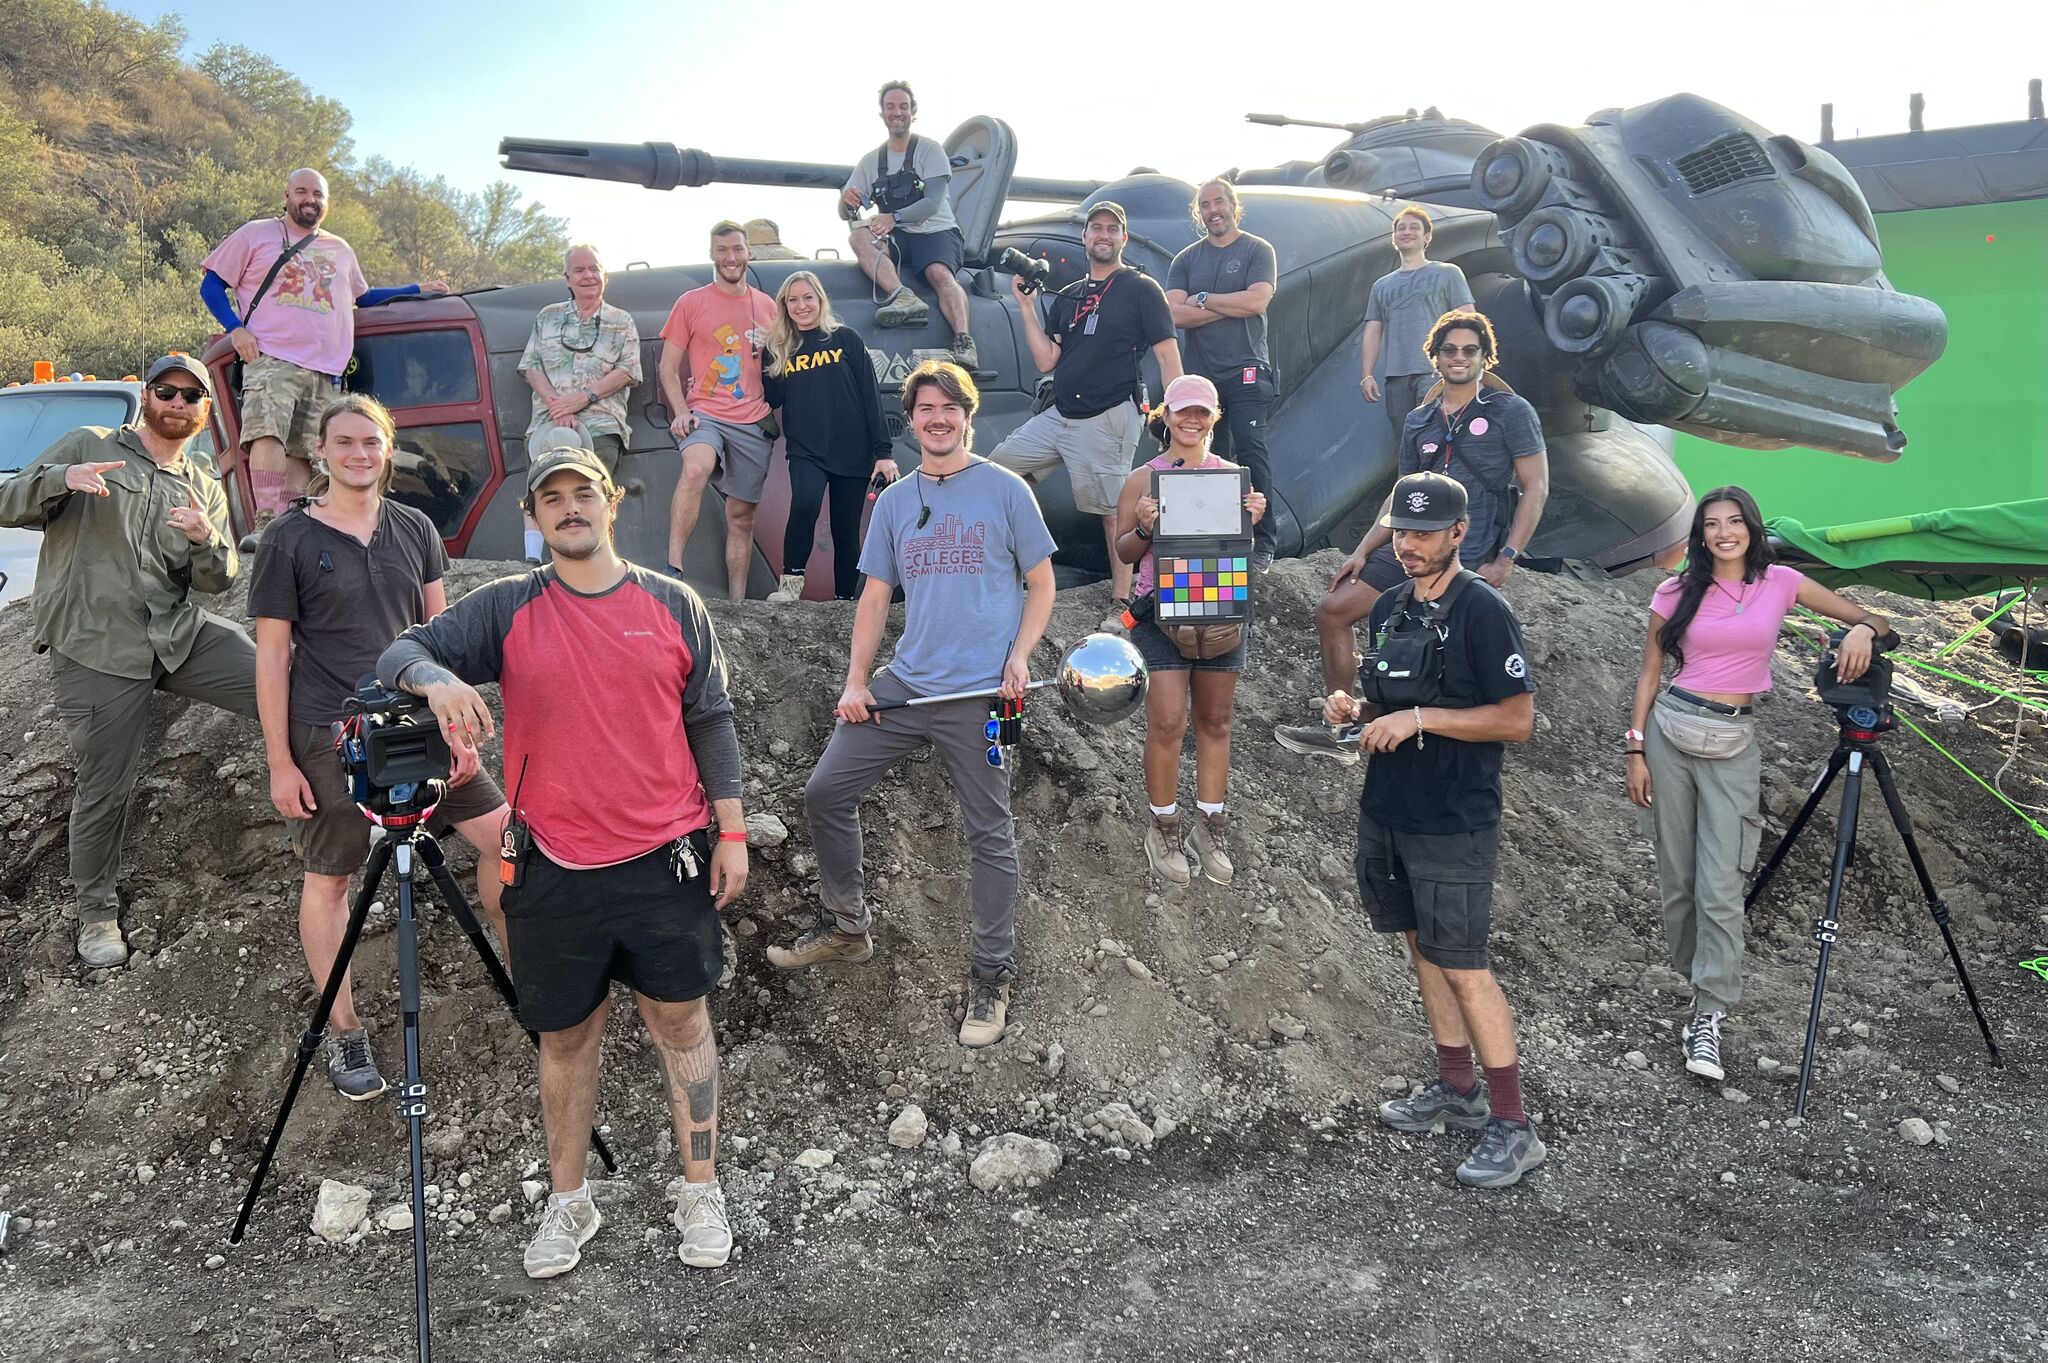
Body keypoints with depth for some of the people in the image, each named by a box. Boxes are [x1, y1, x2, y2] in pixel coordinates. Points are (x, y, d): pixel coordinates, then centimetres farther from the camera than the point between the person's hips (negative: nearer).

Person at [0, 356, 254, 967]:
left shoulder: (205, 490, 16)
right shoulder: (88, 447, 6)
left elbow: (218, 582, 9)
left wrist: (206, 538, -13)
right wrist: (61, 478, -22)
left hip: (182, 636, 3)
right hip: (97, 651, -3)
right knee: (105, 789, 0)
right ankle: (96, 913, 20)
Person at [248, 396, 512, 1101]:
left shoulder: (415, 529, 7)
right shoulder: (287, 539, -5)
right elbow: (272, 653, -4)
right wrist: (280, 763, -7)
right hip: (330, 735, -4)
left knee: (505, 830, -1)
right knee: (329, 879, 6)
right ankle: (344, 1031, 20)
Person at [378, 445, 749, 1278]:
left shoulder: (671, 604, 3)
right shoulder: (507, 609, 1)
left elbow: (710, 719, 7)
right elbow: (403, 652, -6)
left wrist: (731, 830, 4)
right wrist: (437, 678, -30)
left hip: (664, 858, 0)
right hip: (554, 867, 0)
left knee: (681, 1022, 9)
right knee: (567, 1036, 12)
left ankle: (701, 1193, 24)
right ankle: (568, 1202, 30)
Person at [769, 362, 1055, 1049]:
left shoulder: (1005, 490, 1)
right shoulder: (893, 501, 12)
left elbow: (1041, 585, 4)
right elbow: (874, 597, 13)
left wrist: (1019, 656, -11)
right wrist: (855, 681, 4)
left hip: (978, 692, -4)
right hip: (903, 684, 5)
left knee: (989, 835, 2)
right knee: (824, 793, 5)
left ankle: (992, 977, 16)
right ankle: (845, 925, 25)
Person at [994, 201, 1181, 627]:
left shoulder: (1141, 289, 0)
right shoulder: (1067, 297, 17)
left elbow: (1167, 353, -6)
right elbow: (1045, 360, 10)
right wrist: (1026, 305, 5)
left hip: (1108, 420, -7)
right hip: (1060, 416, 7)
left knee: (1113, 510, -6)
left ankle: (1121, 602, 2)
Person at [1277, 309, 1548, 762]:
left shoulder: (1510, 411, -1)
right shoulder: (1419, 422, 17)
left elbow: (1536, 487, -5)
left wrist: (1506, 559, -13)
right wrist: (1362, 551, 10)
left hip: (1470, 562, -7)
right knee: (1332, 610, 3)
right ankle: (1342, 732, 8)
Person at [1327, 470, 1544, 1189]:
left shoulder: (1482, 610, -13)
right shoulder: (1389, 608, 10)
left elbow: (1518, 719, -16)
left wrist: (1419, 718, -21)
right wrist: (1354, 710, 0)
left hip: (1453, 821, -8)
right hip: (1386, 811, 8)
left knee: (1462, 966, -5)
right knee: (1421, 947, 15)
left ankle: (1513, 1128, 5)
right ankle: (1457, 1088, 29)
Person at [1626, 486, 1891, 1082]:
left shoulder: (1781, 582, 5)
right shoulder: (1676, 593, 3)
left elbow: (1873, 619, 11)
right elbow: (1649, 675, 7)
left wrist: (1862, 630, -14)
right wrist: (1635, 750, 0)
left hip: (1734, 743, -1)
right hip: (1672, 728, 1)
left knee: (1721, 886, -9)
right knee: (1677, 876, 5)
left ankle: (1708, 1016, -6)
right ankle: (1697, 976, 25)